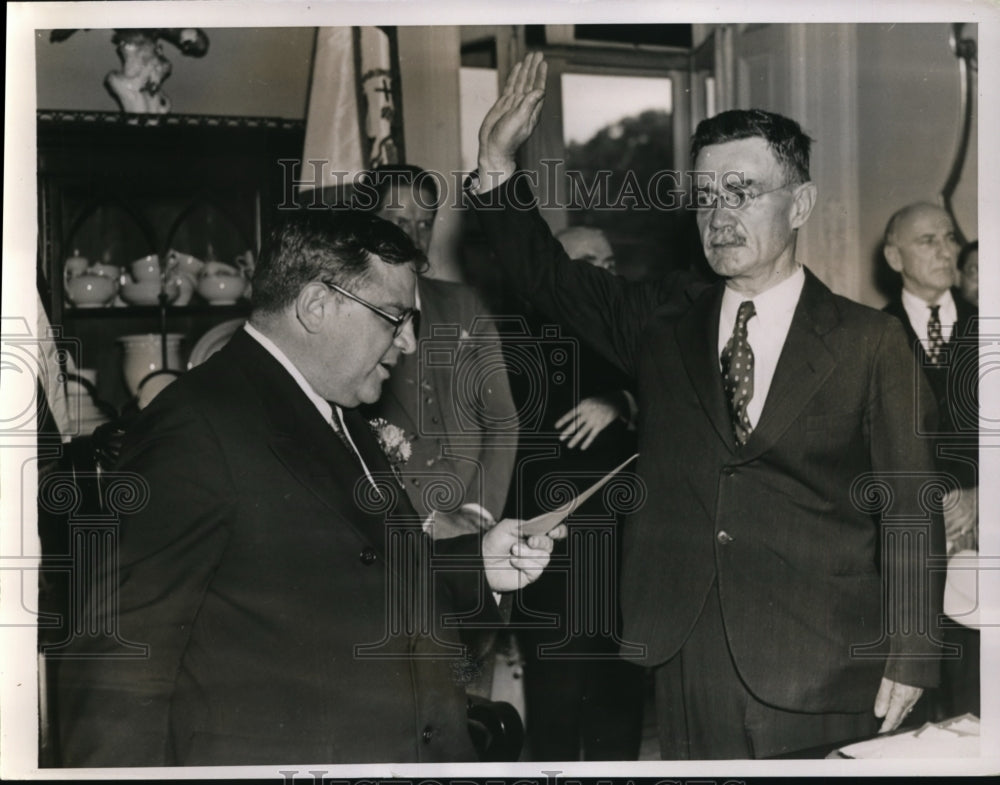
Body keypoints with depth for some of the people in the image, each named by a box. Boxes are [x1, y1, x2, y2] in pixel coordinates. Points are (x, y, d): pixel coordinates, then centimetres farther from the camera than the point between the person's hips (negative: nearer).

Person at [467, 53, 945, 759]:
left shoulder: (869, 343, 0)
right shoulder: (664, 323, 11)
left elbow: (908, 511, 0)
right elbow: (550, 278, 10)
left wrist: (908, 663, -4)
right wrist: (499, 165, -5)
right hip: (689, 666, 3)